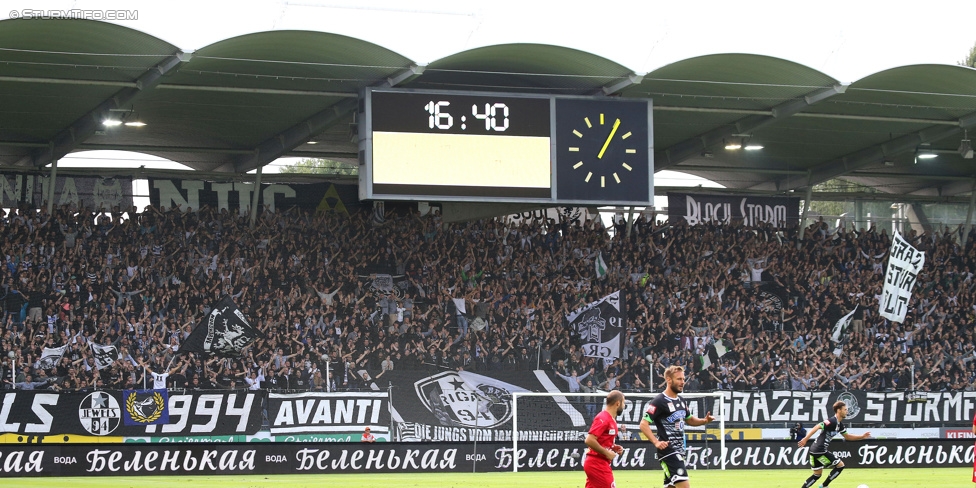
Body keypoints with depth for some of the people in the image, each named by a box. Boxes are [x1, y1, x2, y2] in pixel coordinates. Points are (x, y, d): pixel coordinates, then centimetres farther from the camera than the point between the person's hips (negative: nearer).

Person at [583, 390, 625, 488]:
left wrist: (613, 447, 9)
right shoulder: (603, 418, -15)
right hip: (597, 464, -10)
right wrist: (606, 453, -18)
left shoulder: (611, 419, 15)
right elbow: (589, 440, -23)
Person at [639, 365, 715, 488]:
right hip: (668, 451, -9)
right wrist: (656, 442, -28)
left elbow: (689, 420, 28)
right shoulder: (659, 401, -12)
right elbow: (643, 424, -16)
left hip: (679, 451, 9)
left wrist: (704, 421, 8)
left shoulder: (680, 401, 13)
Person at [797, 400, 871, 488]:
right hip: (820, 451, -10)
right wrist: (805, 439, -33)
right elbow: (817, 427, -26)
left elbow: (847, 436, 26)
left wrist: (862, 436, 18)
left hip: (815, 451, 10)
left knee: (817, 475, 18)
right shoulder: (832, 421, -17)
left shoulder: (840, 424, 14)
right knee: (840, 465, 0)